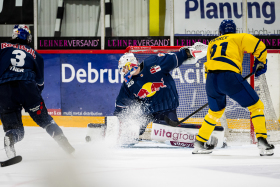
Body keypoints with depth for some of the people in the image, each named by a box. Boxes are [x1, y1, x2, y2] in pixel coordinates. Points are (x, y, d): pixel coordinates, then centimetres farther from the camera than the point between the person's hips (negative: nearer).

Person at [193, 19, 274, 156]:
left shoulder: (212, 43, 32)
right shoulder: (239, 38, 18)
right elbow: (259, 46, 5)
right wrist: (260, 63, 21)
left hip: (211, 79, 5)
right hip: (229, 77, -5)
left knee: (215, 111, 30)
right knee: (256, 106, 6)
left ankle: (199, 144, 32)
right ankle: (262, 142, -7)